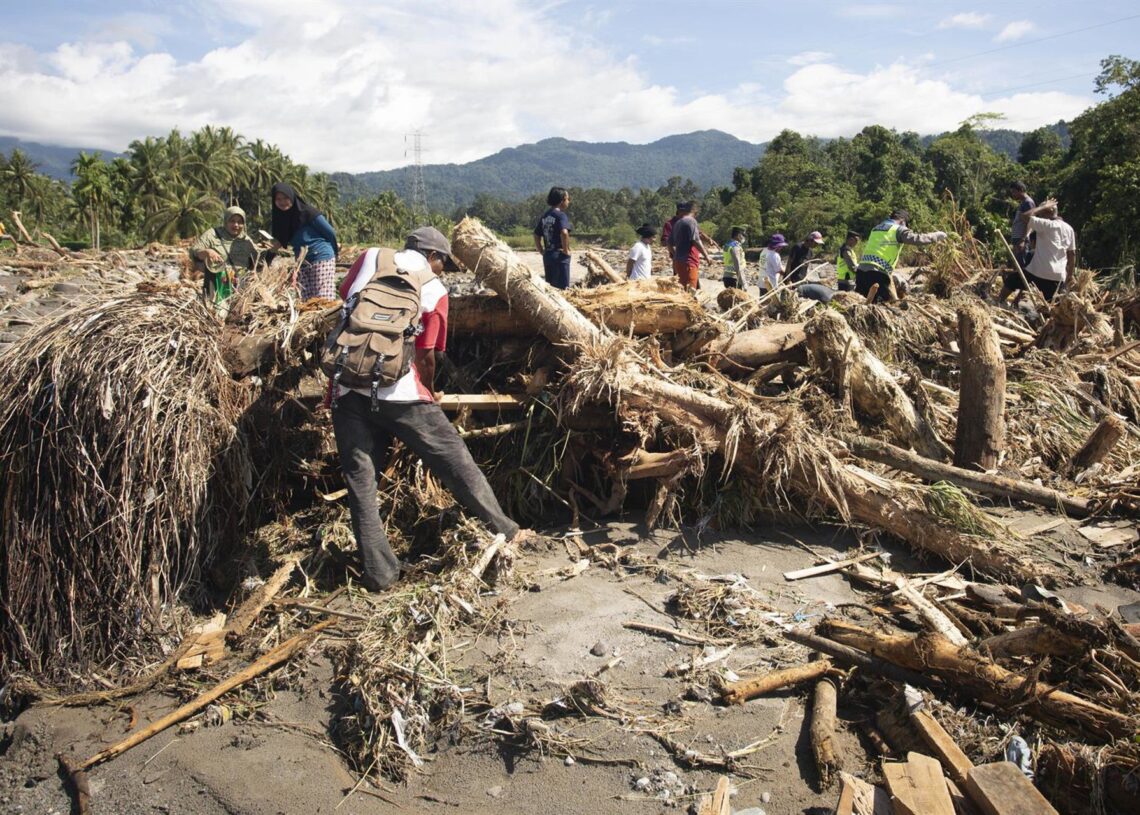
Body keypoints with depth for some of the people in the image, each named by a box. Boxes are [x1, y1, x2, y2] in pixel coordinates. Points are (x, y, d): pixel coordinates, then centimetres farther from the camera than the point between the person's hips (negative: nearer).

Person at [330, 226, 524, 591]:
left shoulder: (369, 258, 9)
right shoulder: (433, 288, 3)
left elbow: (344, 296, 19)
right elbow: (425, 356, 0)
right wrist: (429, 391, 17)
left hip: (347, 388, 3)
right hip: (399, 393, -2)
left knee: (360, 481, 11)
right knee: (456, 462, 12)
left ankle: (379, 572, 14)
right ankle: (504, 530, 25)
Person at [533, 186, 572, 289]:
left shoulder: (544, 216, 11)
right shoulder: (561, 215, -10)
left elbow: (537, 236, 14)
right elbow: (564, 233, -27)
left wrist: (543, 252, 16)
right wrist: (566, 250, -16)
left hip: (547, 256, 7)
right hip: (559, 255, -7)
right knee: (562, 287, -3)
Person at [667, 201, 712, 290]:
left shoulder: (677, 223, 18)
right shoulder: (691, 221, -7)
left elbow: (670, 244, 22)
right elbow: (696, 241, -16)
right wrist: (706, 256, -14)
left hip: (678, 261, 9)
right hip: (688, 262, -9)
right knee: (690, 289, -11)